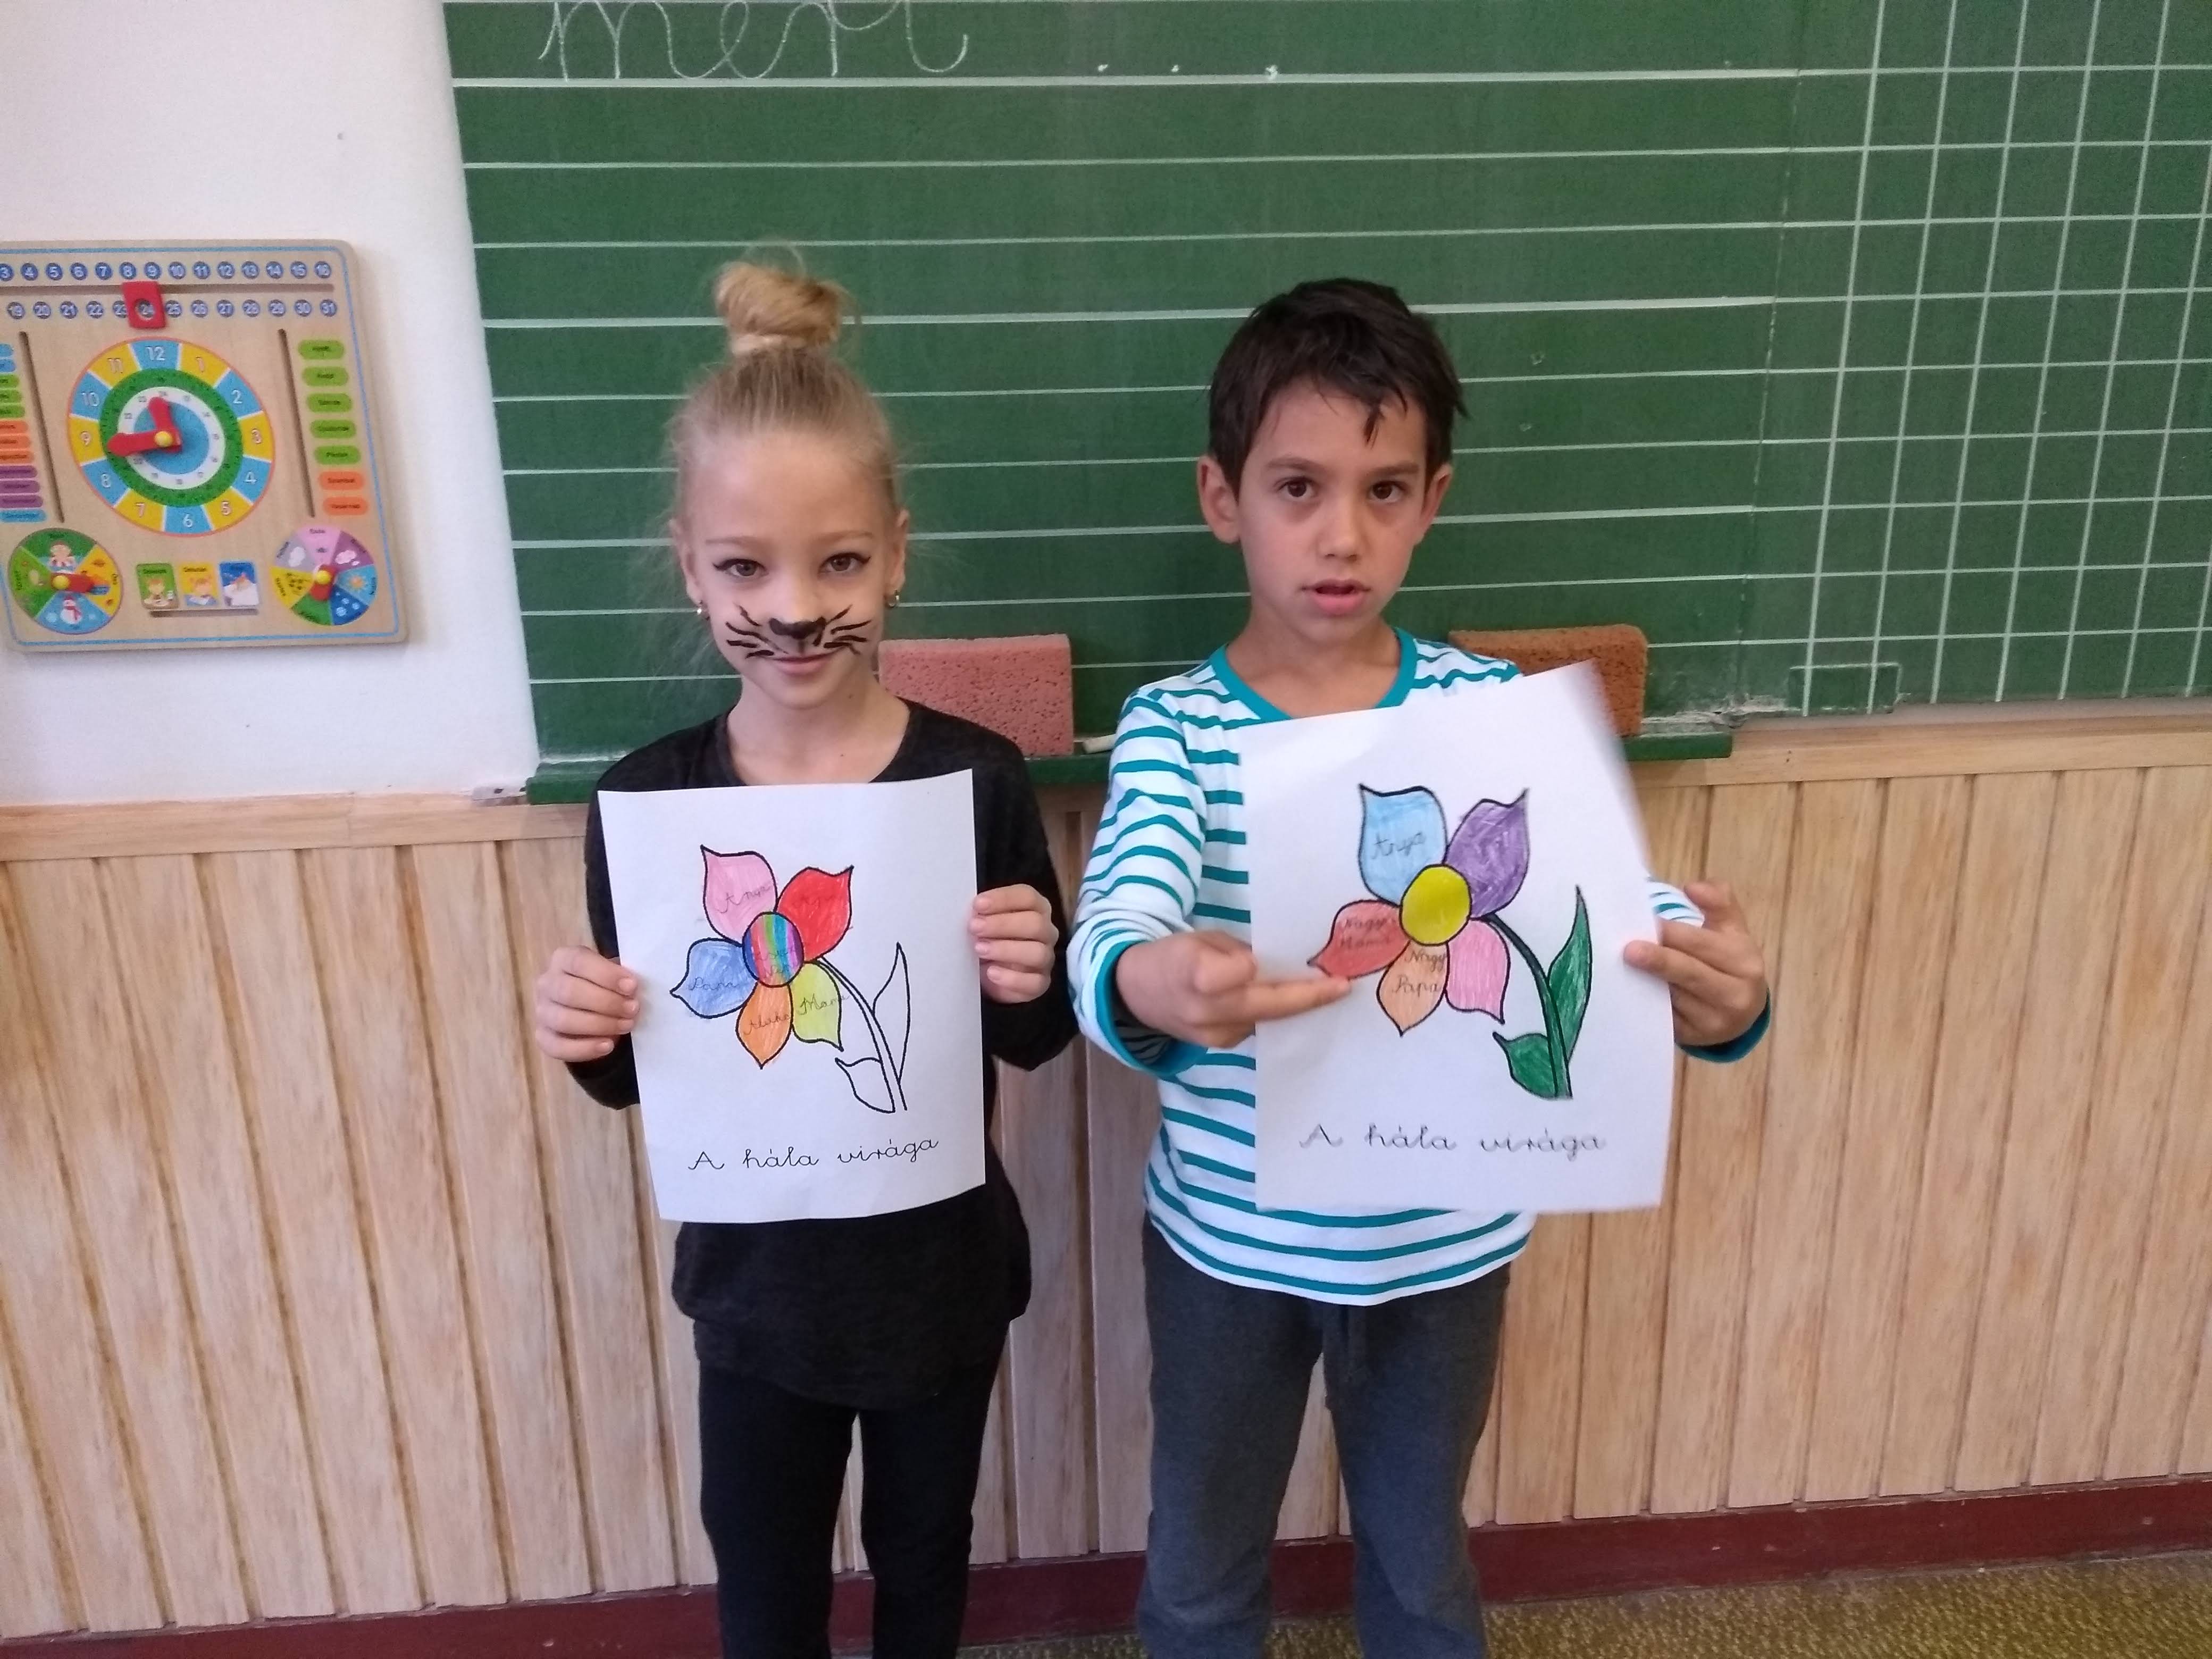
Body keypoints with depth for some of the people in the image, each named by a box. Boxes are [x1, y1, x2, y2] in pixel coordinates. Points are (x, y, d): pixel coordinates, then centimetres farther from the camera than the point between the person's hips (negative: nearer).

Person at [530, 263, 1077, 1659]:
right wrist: (588, 1039, -23)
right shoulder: (646, 798, -14)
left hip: (943, 1276, 0)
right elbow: (637, 1078, -1)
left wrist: (1032, 985, -27)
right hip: (756, 1286, 1)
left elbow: (1038, 1044, -5)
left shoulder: (978, 778, -17)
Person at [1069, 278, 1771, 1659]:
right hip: (1227, 1239, -1)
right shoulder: (1173, 727, -14)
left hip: (1442, 1241, 1)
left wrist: (1719, 992, -41)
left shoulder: (1493, 706, -9)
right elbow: (1111, 931, -31)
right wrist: (1148, 984, -54)